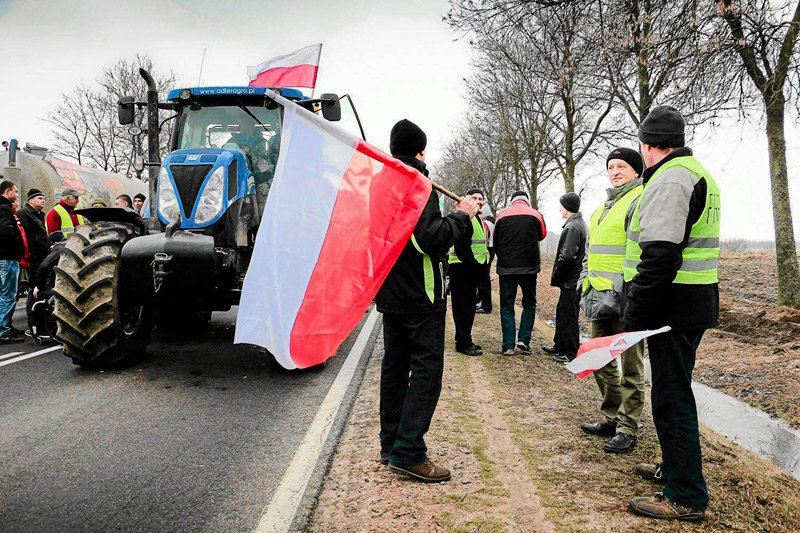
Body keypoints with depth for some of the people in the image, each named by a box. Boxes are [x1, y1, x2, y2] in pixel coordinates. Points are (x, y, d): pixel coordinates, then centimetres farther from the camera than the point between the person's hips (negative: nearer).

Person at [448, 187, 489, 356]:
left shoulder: (477, 219, 20)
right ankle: (463, 344, 0)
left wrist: (480, 266, 13)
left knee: (468, 306, 15)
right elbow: (461, 247, -22)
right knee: (463, 307, -5)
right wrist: (474, 264, -19)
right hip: (462, 269, -10)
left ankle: (464, 341, 23)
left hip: (471, 270, 10)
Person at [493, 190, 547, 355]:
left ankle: (508, 346, 1)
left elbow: (495, 242, 11)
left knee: (507, 306, 6)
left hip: (506, 267, 0)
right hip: (529, 267, 0)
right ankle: (524, 339, 5)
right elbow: (542, 235, 19)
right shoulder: (535, 214, 1)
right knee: (529, 303, 16)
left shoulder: (502, 215, 3)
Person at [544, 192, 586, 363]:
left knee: (568, 317, -2)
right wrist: (557, 276, 14)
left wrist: (555, 277, -13)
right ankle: (560, 346, 31)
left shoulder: (572, 227, -18)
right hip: (574, 279, 10)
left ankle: (571, 354, 7)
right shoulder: (580, 224, 14)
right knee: (562, 312, 20)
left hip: (570, 282, -10)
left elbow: (567, 256, -25)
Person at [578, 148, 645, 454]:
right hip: (600, 299, 10)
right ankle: (611, 417, 30)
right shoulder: (603, 208, 21)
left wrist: (618, 292, -21)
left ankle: (627, 429, 10)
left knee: (630, 365, 0)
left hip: (625, 298, -9)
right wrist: (586, 285, 19)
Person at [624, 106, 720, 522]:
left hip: (673, 306, -11)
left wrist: (634, 316, -20)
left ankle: (685, 497, 6)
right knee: (674, 391, 22)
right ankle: (676, 467, 37)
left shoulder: (669, 180, -16)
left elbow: (660, 257, -25)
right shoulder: (697, 174, 19)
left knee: (671, 398, -3)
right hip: (694, 304, 11)